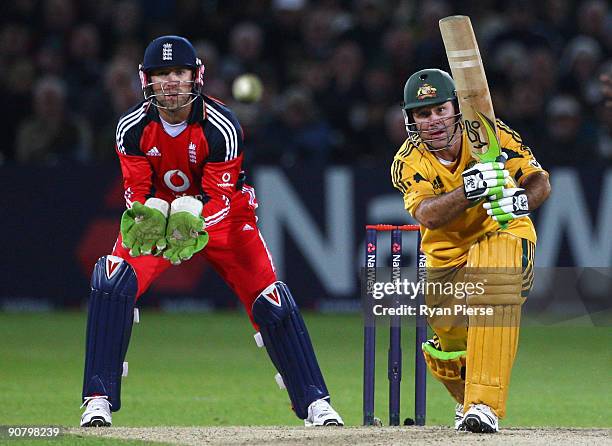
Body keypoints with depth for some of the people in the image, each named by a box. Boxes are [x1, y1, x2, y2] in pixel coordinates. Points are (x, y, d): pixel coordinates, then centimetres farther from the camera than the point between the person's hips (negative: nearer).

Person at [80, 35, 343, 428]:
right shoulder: (133, 127, -18)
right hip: (156, 214, 1)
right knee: (113, 285, -22)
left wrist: (196, 222, -45)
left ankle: (315, 402, 3)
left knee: (271, 302, -9)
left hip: (221, 217, -1)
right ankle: (99, 399, -16)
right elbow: (137, 190, -14)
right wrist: (143, 218, -37)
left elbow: (219, 199, -24)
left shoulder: (221, 127, -25)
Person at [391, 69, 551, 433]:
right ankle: (469, 398, 39)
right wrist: (471, 189, -48)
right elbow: (428, 215, -30)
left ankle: (484, 404, -38)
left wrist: (519, 200, -42)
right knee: (448, 354, 1)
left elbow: (540, 181, -19)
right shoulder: (409, 162, -14)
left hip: (503, 235, -3)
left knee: (493, 283, -35)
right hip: (447, 255, 3)